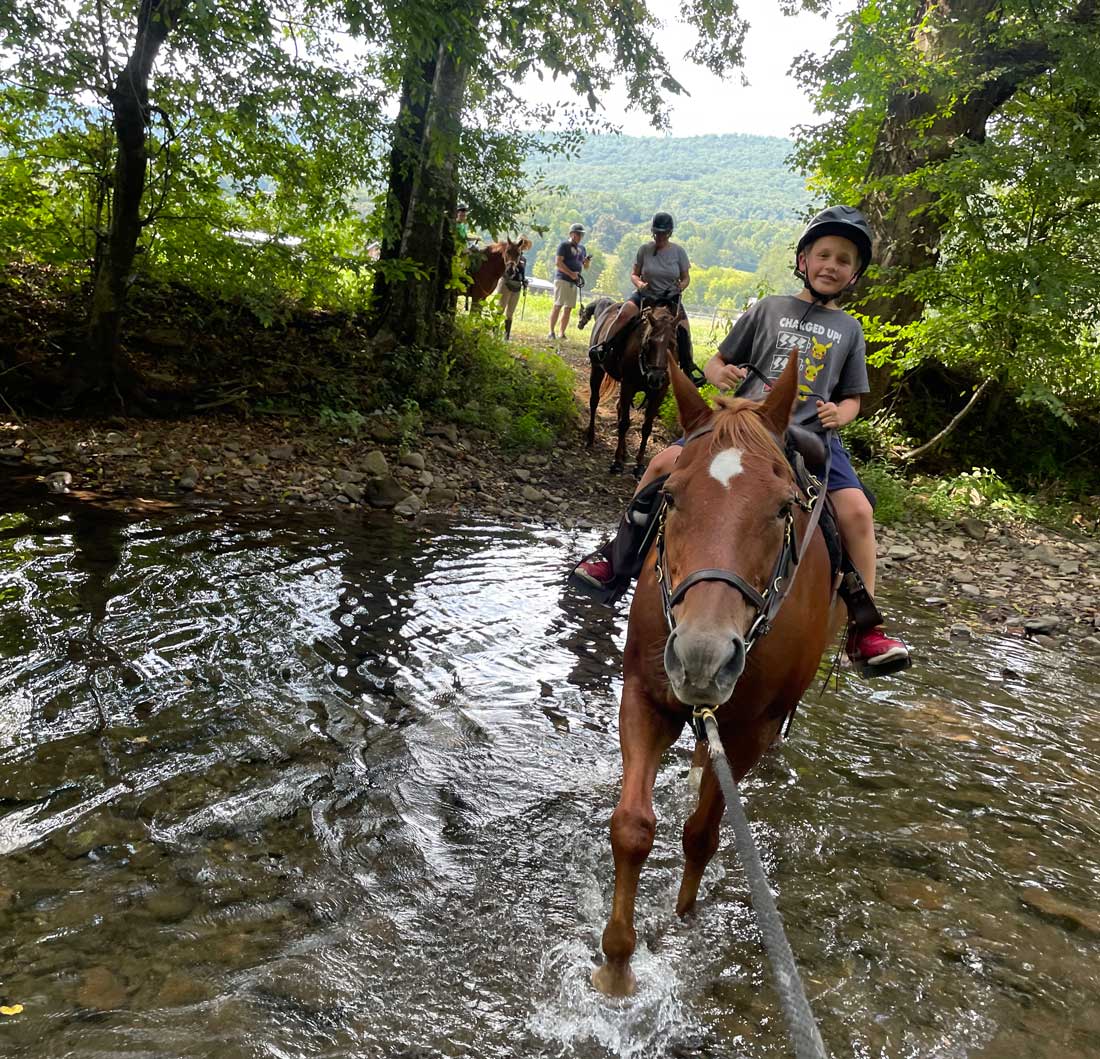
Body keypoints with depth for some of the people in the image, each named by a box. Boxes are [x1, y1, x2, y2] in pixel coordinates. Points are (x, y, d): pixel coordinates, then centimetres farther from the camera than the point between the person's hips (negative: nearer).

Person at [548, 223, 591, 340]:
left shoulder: (582, 248, 19)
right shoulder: (564, 245, -2)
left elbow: (585, 266, 24)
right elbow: (558, 263, -11)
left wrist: (587, 262, 0)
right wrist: (571, 273, -18)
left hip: (575, 282, 7)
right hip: (562, 279, -7)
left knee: (568, 308, 5)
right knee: (558, 306, -9)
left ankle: (562, 334, 9)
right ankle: (551, 332, -8)